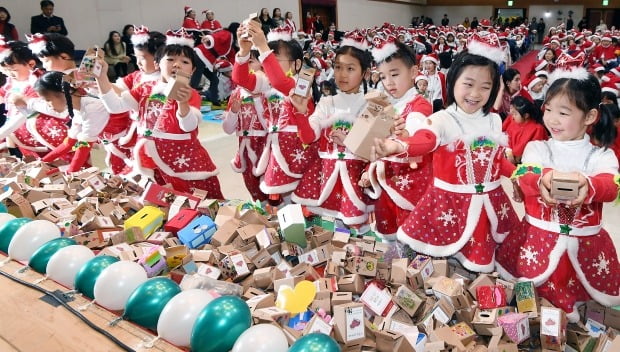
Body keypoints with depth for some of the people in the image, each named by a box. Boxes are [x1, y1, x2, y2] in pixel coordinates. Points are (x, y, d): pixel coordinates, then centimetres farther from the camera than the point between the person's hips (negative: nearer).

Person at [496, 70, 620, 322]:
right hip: (540, 237, -1)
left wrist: (587, 186, -47)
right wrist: (543, 180, -47)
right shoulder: (537, 148, 0)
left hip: (585, 242, 1)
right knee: (540, 290, -2)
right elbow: (524, 178, -21)